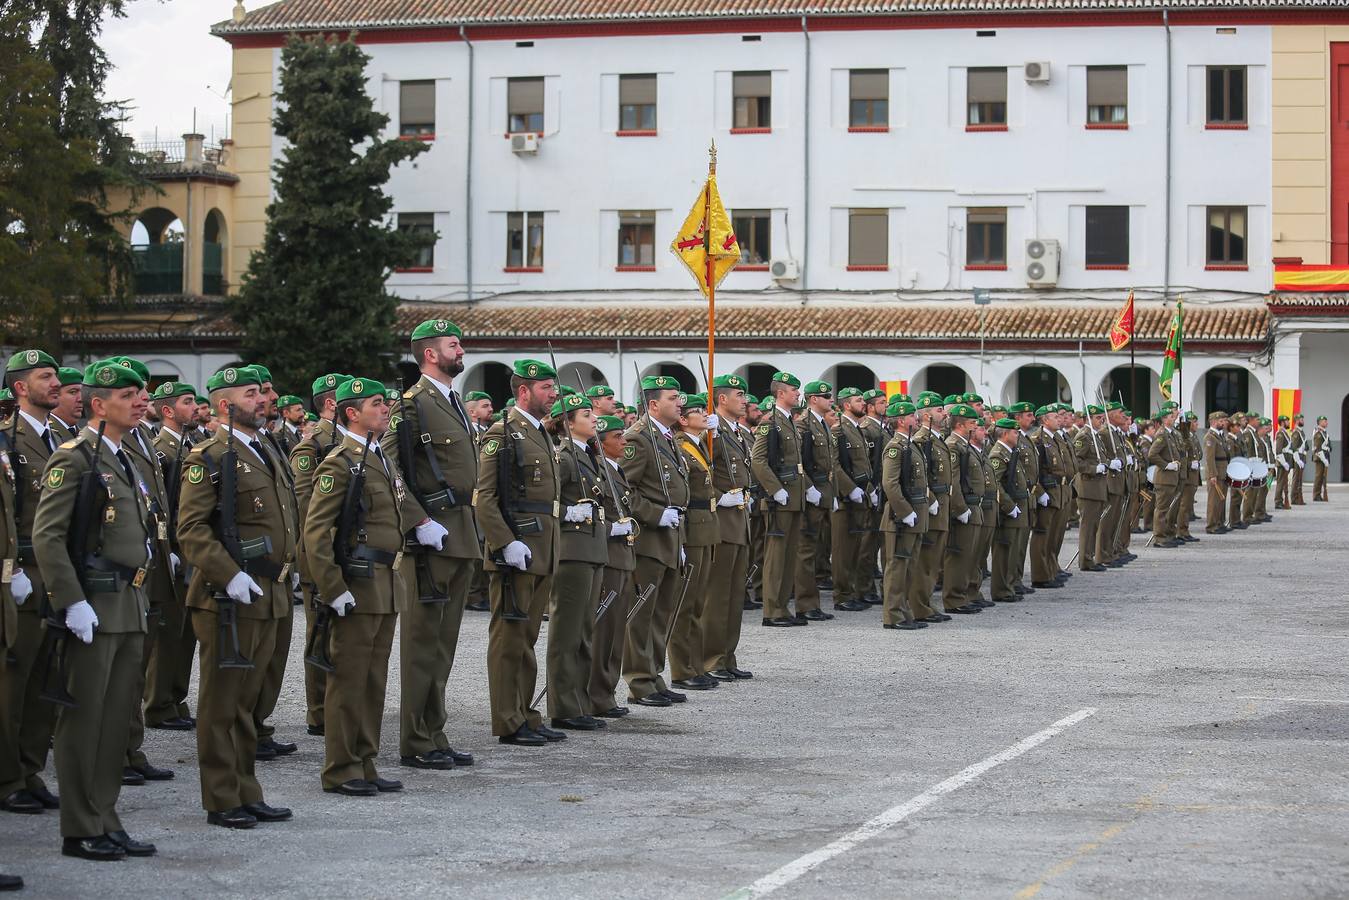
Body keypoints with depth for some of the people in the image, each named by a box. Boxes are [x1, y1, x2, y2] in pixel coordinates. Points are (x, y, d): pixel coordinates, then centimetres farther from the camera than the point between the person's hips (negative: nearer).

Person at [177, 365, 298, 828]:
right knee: (221, 702, 0)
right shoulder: (210, 458, -10)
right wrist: (229, 576, -23)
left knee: (247, 700, 14)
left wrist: (281, 576, 18)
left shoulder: (265, 454, 17)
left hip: (267, 598, 8)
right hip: (227, 599, -8)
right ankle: (221, 801, 5)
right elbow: (191, 529, -17)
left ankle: (247, 794, 21)